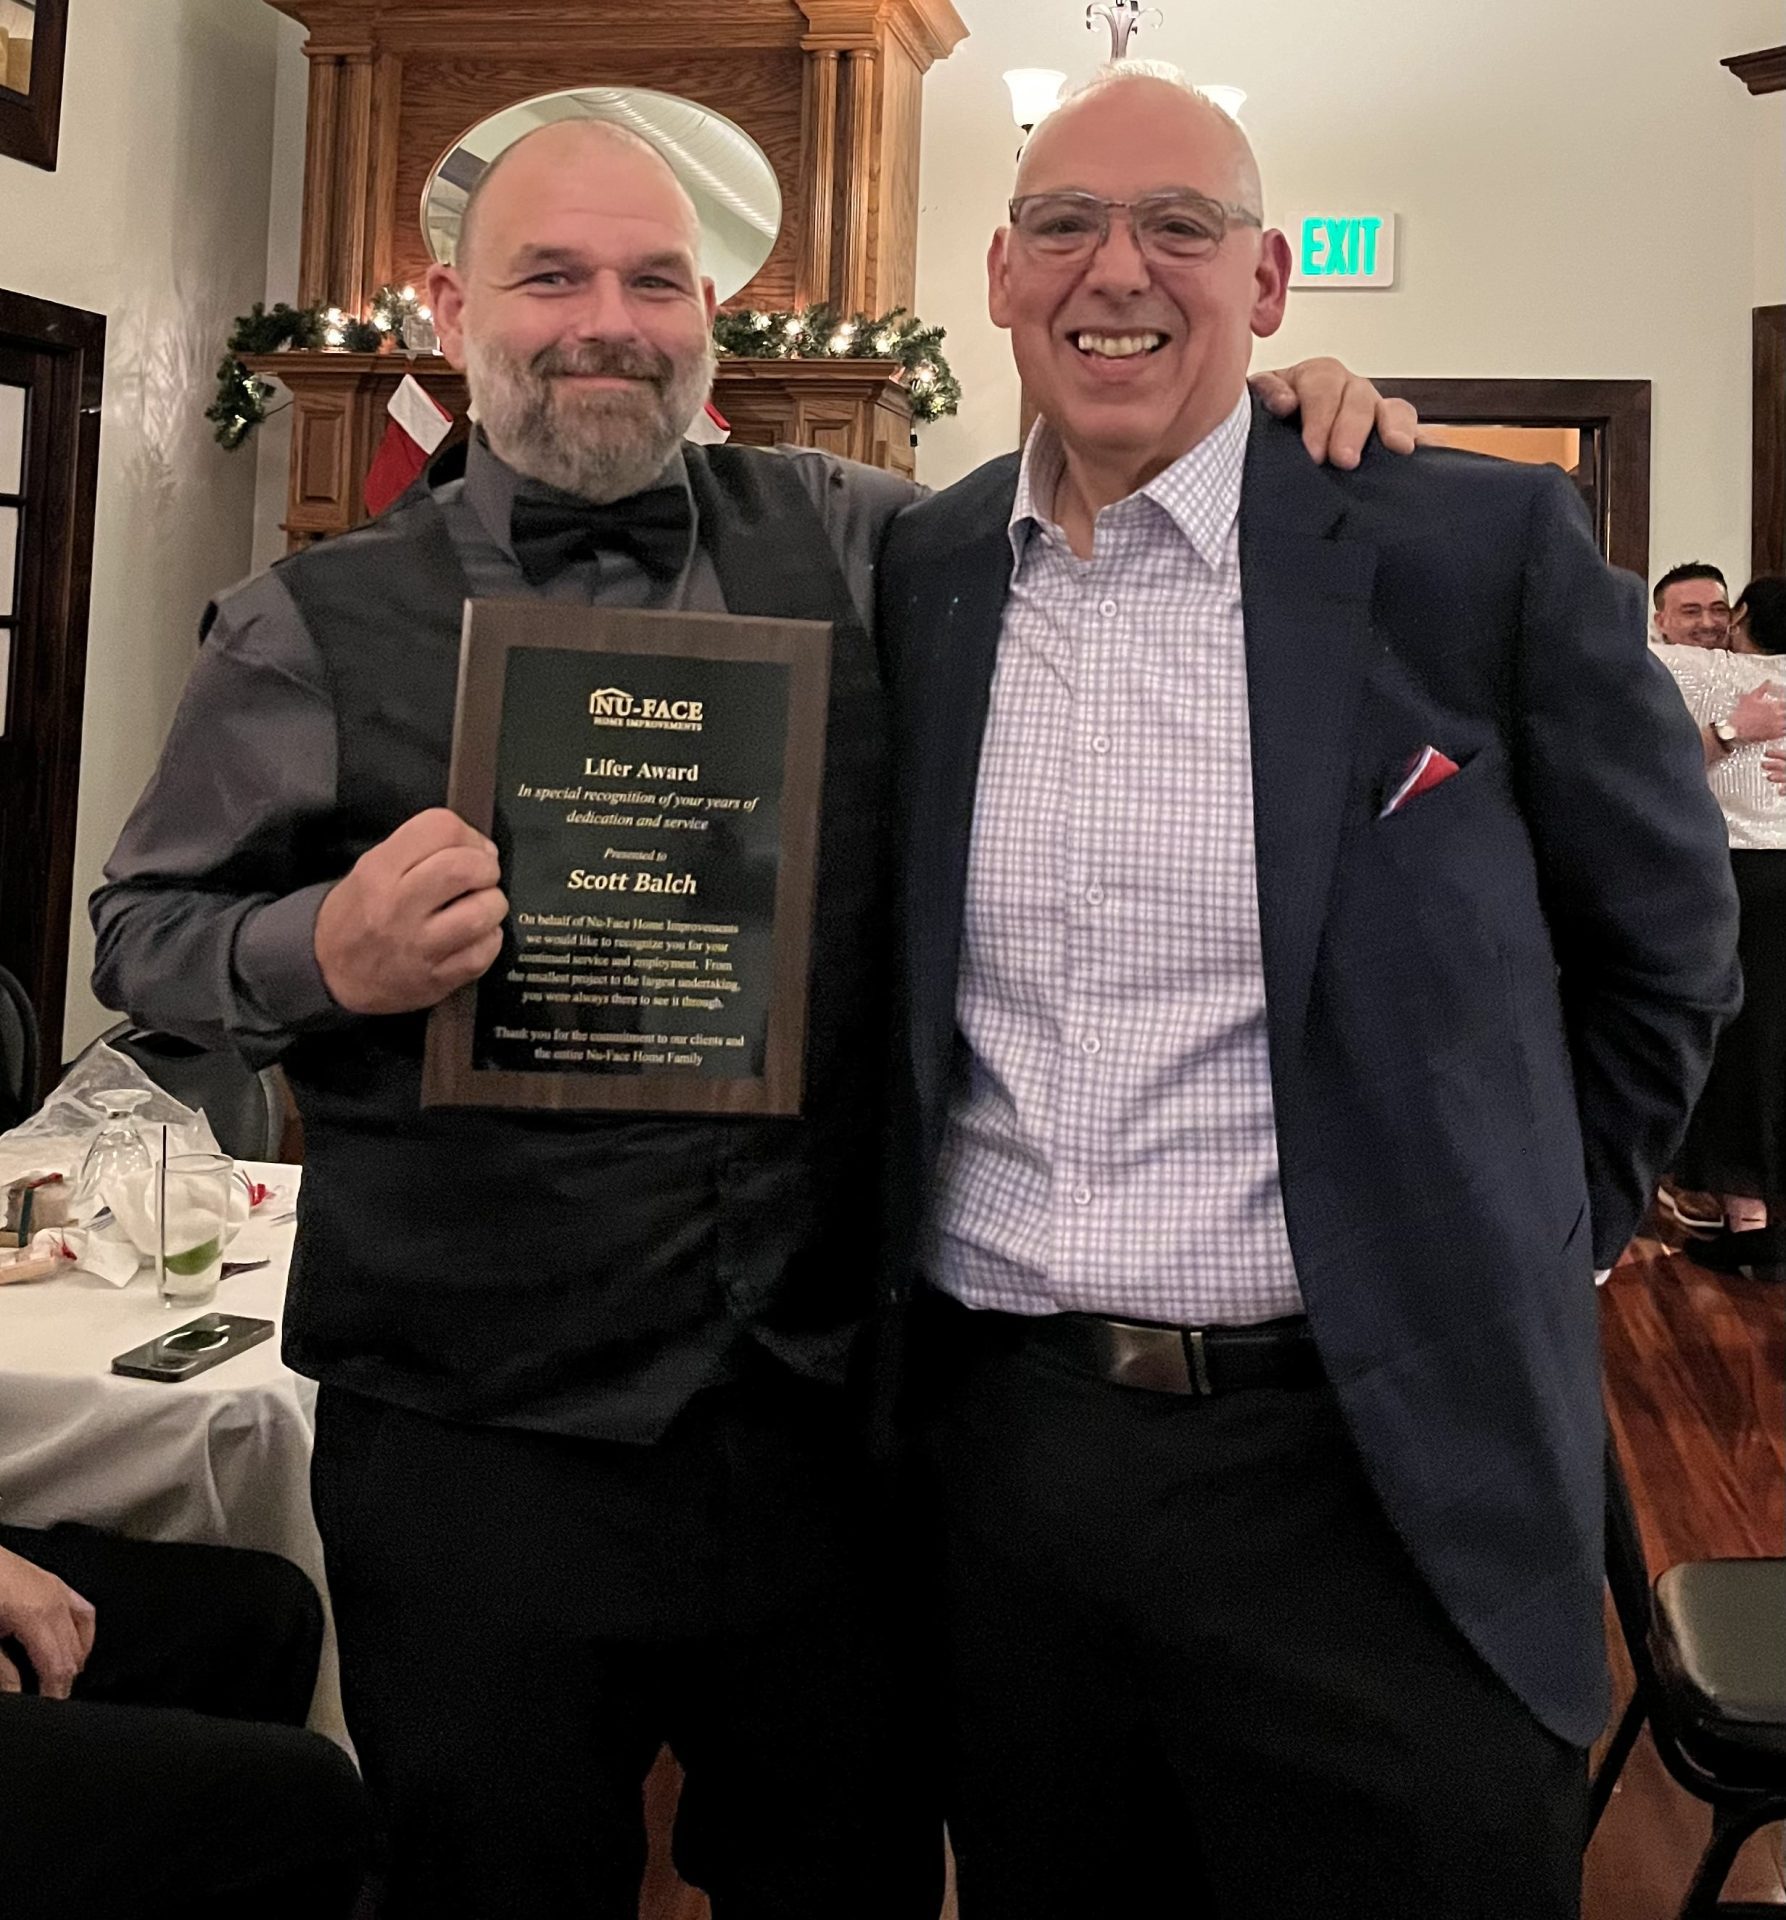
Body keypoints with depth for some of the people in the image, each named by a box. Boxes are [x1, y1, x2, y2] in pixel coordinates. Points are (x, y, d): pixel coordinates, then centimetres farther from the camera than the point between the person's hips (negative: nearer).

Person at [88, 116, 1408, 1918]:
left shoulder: (848, 539, 4)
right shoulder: (315, 628, -1)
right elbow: (143, 927, 5)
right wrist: (324, 955, -16)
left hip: (827, 1415, 2)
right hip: (472, 1454, -1)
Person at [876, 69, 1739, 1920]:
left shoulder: (1484, 546, -6)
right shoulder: (916, 577, 4)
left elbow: (1663, 945, 5)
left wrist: (1511, 1265, 6)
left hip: (1373, 1476, -3)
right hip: (990, 1446, 4)